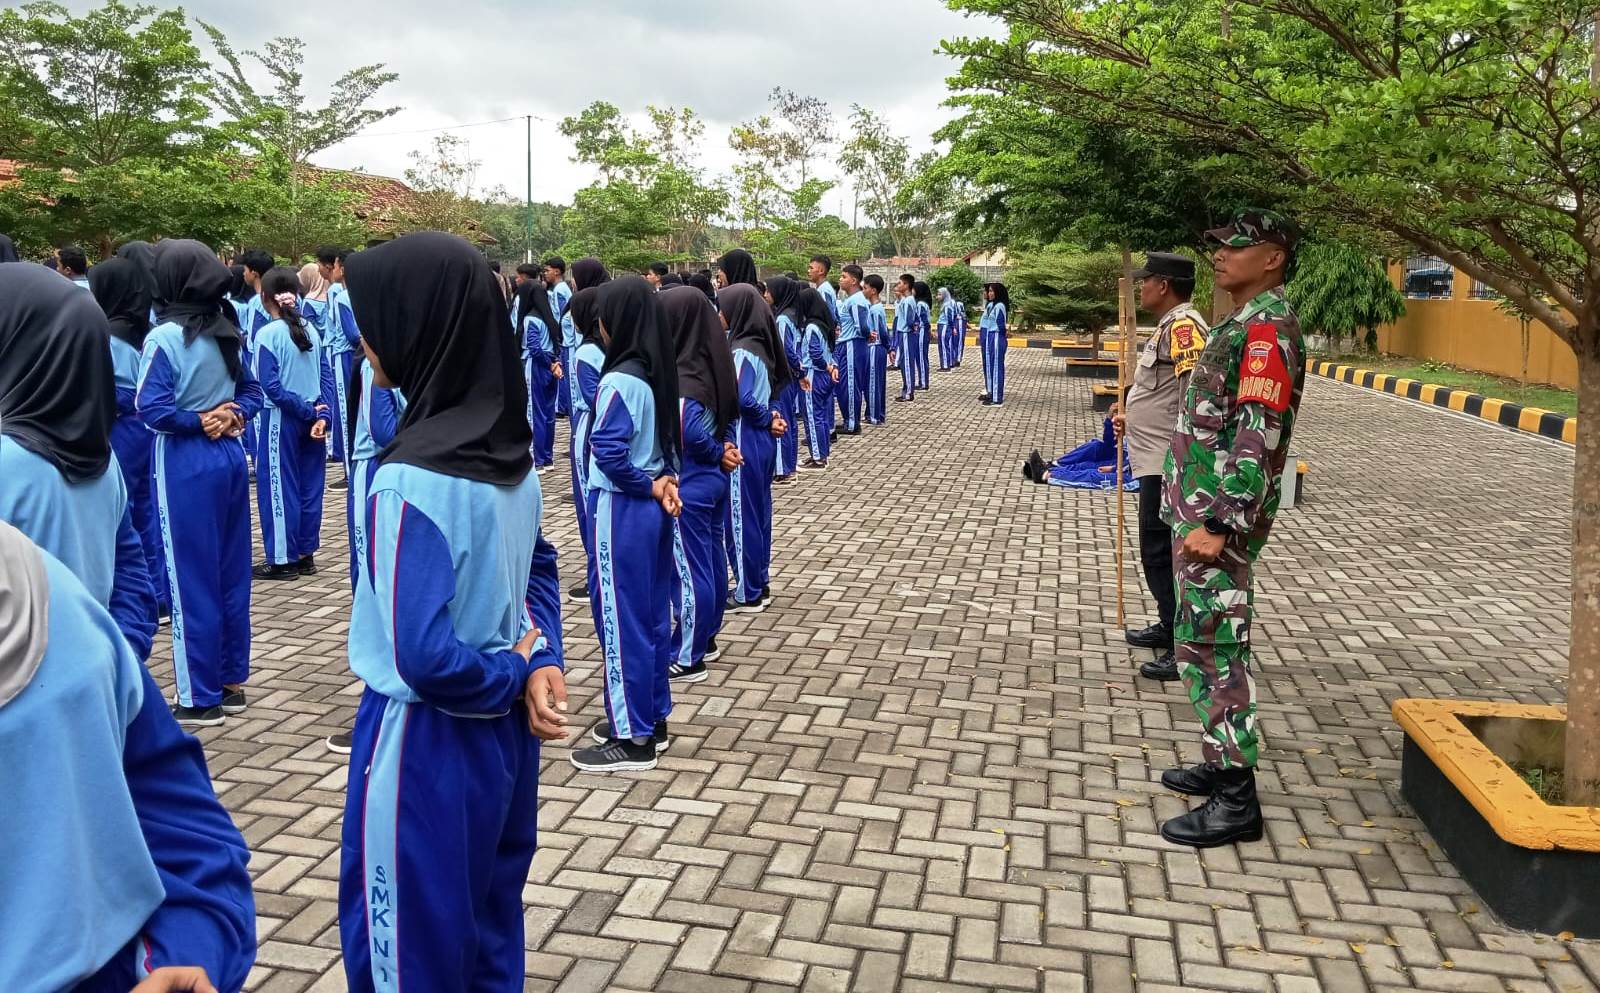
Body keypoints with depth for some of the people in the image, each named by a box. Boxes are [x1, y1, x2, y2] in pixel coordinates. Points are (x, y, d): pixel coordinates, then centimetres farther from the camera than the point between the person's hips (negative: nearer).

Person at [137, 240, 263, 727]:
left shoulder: (165, 337, -14)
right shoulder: (225, 333, 8)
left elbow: (152, 408, -19)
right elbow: (252, 392, 14)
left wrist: (198, 422, -5)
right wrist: (231, 418, -4)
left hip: (186, 465, -7)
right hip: (230, 457, 7)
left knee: (191, 577, 1)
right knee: (231, 571, 12)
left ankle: (200, 697, 9)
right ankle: (232, 682, 22)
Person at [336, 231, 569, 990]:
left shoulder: (412, 479, -25)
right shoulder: (512, 455, 0)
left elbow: (425, 658, -26)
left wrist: (516, 671, -8)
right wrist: (538, 663, -3)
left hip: (424, 745, -7)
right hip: (503, 732, 8)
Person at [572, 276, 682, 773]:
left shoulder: (619, 381, -19)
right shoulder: (659, 374, 6)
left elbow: (609, 453, -24)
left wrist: (650, 487, -11)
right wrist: (665, 483, 0)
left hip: (621, 510, -9)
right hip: (653, 509, 9)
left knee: (620, 618, 1)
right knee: (652, 613, 16)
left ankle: (633, 739, 10)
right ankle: (652, 718, 28)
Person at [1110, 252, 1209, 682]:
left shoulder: (1183, 325, -17)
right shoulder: (1171, 324, 16)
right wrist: (1131, 412, 16)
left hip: (1169, 463, -11)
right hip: (1158, 459, 11)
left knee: (1160, 552, -7)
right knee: (1161, 550, 20)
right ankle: (1170, 627, 33)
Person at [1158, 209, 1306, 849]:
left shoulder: (1267, 327, -16)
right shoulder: (1245, 323, 16)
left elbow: (1258, 436, -24)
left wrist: (1220, 525, -26)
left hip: (1217, 517, -10)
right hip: (1200, 508, 10)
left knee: (1213, 649, -5)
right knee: (1202, 643, 17)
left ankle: (1236, 801, 4)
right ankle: (1222, 765, 29)